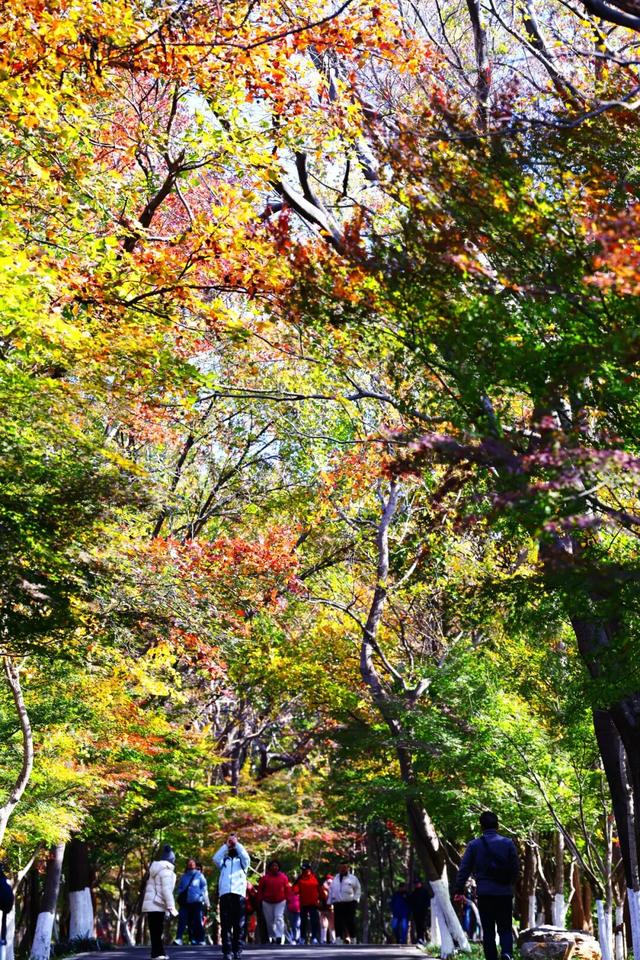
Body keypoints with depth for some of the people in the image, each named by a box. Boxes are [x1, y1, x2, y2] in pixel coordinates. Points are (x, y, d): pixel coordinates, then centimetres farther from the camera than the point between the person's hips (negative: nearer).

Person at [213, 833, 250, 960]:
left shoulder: (242, 861, 19)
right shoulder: (224, 861, 22)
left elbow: (246, 857, -2)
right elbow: (215, 858, 3)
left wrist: (237, 844, 6)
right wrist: (226, 845, 7)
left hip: (239, 894, -1)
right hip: (224, 894, 1)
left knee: (239, 924, -2)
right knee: (225, 924, -4)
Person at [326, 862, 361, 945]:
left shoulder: (353, 878, 6)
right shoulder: (335, 878, 16)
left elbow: (358, 890, 10)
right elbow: (331, 891, 17)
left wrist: (355, 899, -2)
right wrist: (329, 902, 10)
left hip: (349, 904, -3)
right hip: (338, 904, 3)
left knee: (350, 923, 0)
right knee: (338, 923, -3)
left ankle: (353, 940, 11)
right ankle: (339, 940, -2)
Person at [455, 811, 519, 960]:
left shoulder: (474, 845, 1)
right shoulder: (508, 843, 2)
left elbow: (464, 869, -1)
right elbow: (516, 868, 4)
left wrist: (459, 890, 4)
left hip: (484, 893, 0)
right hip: (505, 893, 1)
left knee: (488, 931, 9)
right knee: (505, 928, 8)